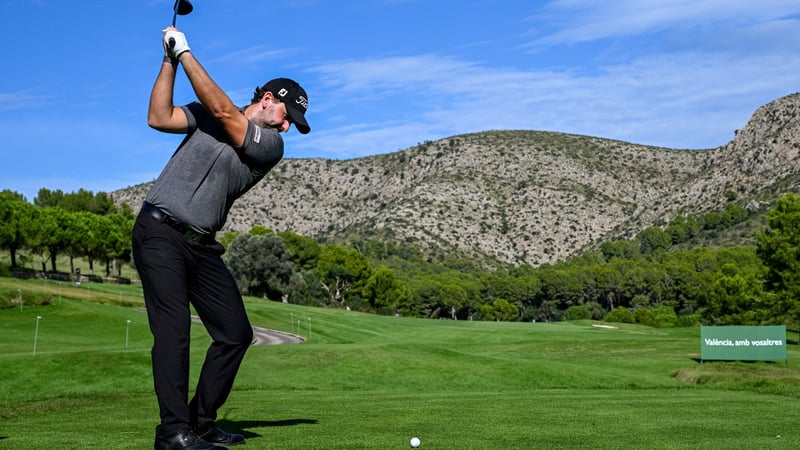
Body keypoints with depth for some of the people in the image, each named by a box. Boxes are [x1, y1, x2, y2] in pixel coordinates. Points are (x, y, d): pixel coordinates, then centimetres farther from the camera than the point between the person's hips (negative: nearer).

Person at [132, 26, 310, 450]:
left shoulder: (271, 146, 2)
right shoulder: (207, 114, 7)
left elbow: (223, 111, -11)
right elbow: (158, 118, -4)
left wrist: (185, 53, -10)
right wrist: (170, 60, -7)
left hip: (201, 245, 4)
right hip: (160, 233, -3)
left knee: (236, 332, 1)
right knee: (173, 328, -15)